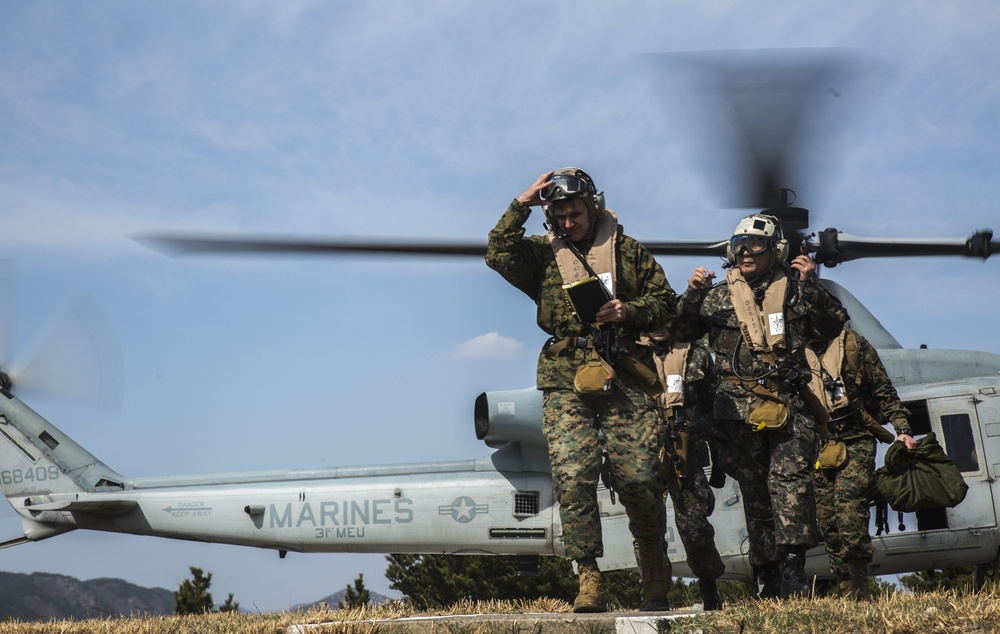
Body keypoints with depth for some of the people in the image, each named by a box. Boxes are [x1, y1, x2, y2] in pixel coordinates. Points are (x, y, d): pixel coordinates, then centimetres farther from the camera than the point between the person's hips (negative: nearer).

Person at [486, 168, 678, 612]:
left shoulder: (629, 252, 13)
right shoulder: (543, 255, 13)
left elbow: (666, 302, 13)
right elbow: (498, 255, -4)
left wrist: (629, 310, -6)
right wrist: (520, 206, -6)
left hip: (625, 383, 0)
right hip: (566, 385, 0)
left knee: (639, 478, -2)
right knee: (573, 478, -12)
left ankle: (654, 563, 21)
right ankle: (588, 577, -6)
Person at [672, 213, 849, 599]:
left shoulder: (795, 291, 12)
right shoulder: (718, 296, 14)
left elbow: (834, 326, 6)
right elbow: (680, 332, 12)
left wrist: (811, 285, -5)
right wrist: (692, 295, -4)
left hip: (789, 403, -1)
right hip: (739, 404, 1)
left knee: (790, 479, -15)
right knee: (754, 489, 3)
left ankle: (792, 568, -17)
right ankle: (769, 578, 8)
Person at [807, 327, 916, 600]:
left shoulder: (854, 344, 6)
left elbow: (884, 390, 7)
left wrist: (903, 429, -2)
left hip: (856, 443, -3)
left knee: (849, 503, -19)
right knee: (827, 518, -2)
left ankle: (859, 585, -17)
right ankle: (848, 588, 4)